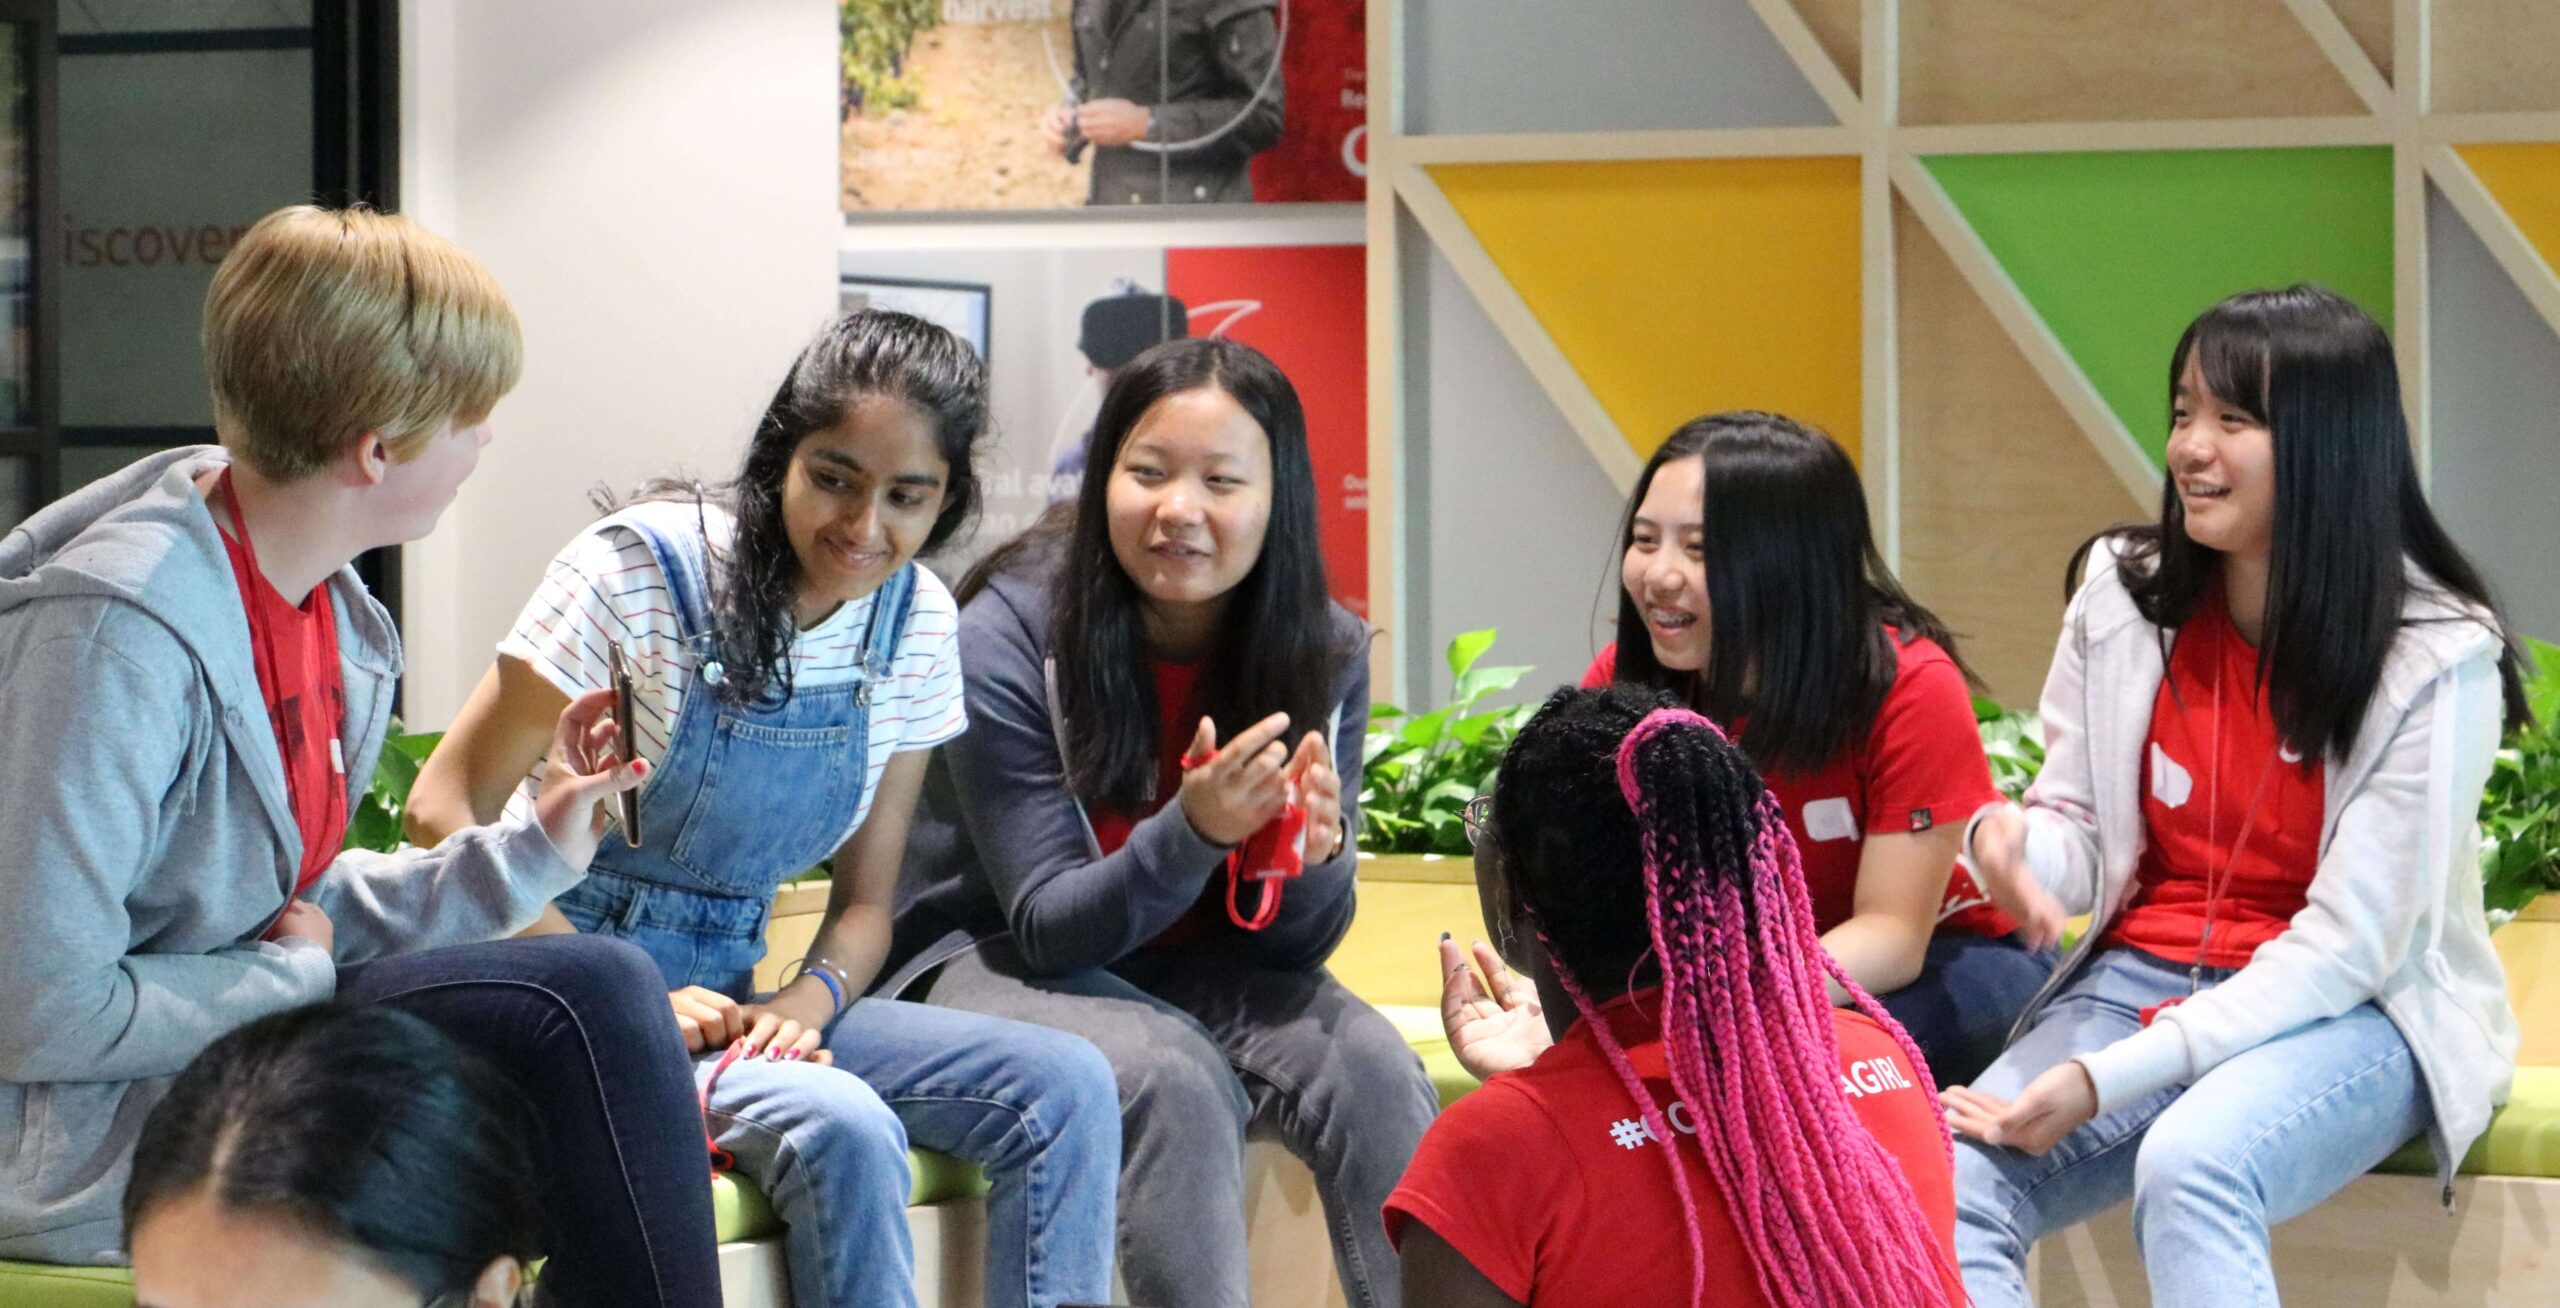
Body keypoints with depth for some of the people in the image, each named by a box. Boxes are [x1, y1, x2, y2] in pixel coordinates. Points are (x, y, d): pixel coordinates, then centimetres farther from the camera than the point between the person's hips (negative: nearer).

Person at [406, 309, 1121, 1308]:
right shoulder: (644, 568, -13)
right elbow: (447, 809, -13)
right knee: (842, 1127, -33)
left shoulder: (917, 623, 4)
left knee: (1063, 1087, -16)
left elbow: (865, 901, 11)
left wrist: (808, 999, -14)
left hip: (730, 993, 6)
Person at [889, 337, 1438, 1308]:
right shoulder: (1010, 636, -19)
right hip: (991, 959, -4)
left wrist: (1315, 855, -27)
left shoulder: (1323, 654, -8)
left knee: (1371, 1068, -25)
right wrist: (1195, 830, -37)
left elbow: (1296, 946, -3)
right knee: (1174, 1075, -33)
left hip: (1194, 967, 4)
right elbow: (1051, 929, -19)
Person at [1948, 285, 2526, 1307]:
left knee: (2189, 1166, -36)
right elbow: (2082, 839, 7)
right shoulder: (2125, 592, 1)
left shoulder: (2435, 659, -12)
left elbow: (2345, 950, -14)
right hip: (2138, 981, 4)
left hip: (2349, 1016, -4)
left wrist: (2107, 1080, -21)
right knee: (1947, 1190, -24)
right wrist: (2011, 843, -20)